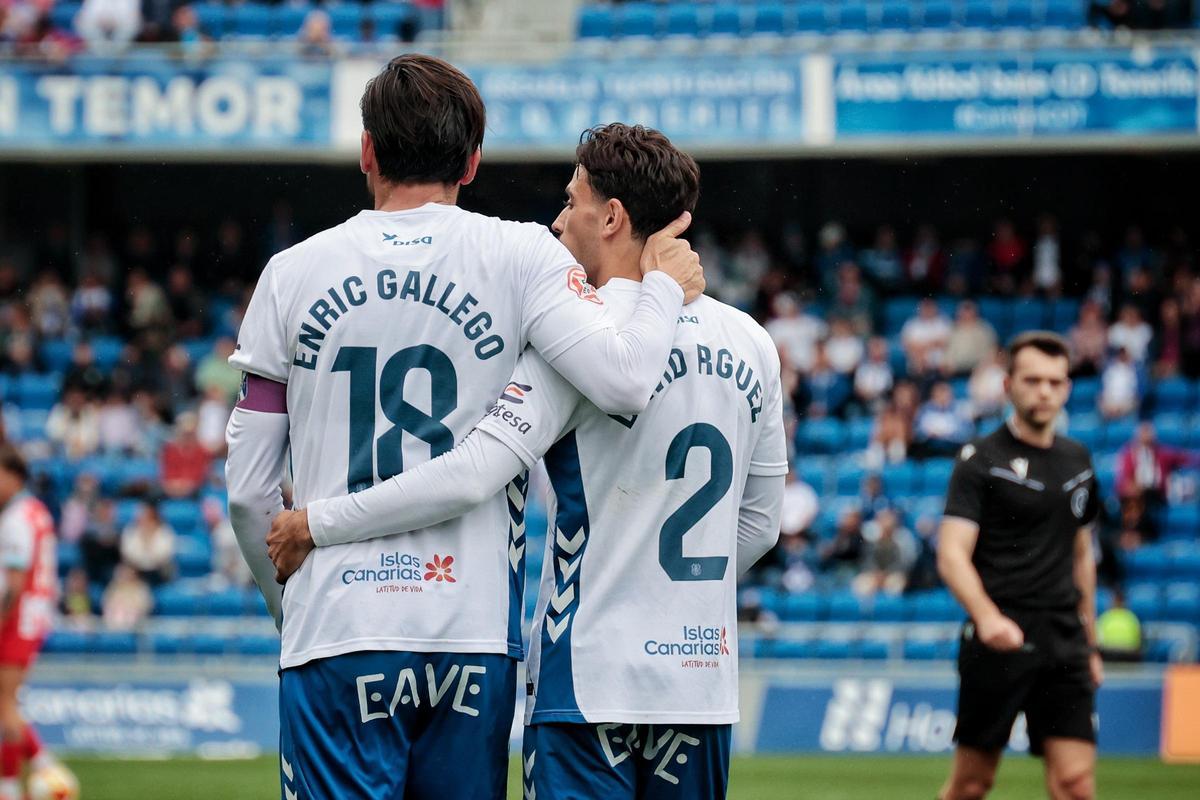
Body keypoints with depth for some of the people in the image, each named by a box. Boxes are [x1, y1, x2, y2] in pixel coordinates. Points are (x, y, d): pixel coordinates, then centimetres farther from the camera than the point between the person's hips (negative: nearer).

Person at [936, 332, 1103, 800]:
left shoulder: (1077, 461, 14)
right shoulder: (982, 460, -3)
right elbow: (952, 555, -13)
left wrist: (1089, 642, 23)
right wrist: (986, 616, -30)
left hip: (1064, 642, 4)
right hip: (999, 638, -4)